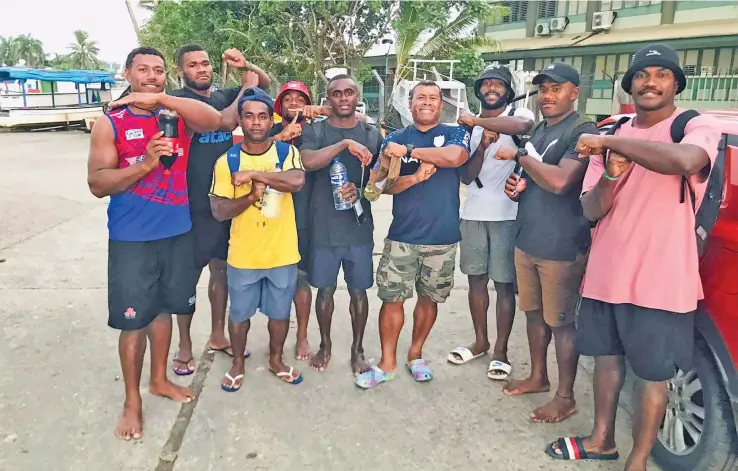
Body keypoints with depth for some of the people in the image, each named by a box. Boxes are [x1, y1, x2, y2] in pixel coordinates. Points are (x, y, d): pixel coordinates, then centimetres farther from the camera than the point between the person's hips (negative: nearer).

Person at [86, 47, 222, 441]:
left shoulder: (178, 116, 2)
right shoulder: (110, 124, -6)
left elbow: (214, 120, -19)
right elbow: (97, 184, -11)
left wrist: (159, 98, -25)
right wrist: (146, 163, -24)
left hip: (177, 233, 3)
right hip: (131, 239, -3)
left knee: (164, 309, 18)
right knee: (133, 319, 4)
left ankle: (159, 380, 37)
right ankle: (132, 401, 22)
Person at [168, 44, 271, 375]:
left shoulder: (224, 95, 8)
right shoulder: (178, 100, -10)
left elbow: (266, 84, 14)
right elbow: (226, 122, -22)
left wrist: (245, 65, -4)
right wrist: (246, 87, -12)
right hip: (193, 204, -6)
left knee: (222, 269, 15)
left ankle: (218, 336, 31)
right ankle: (184, 346, 18)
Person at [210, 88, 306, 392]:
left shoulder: (287, 152, -5)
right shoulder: (227, 161, -6)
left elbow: (297, 182, -27)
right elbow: (218, 211, -9)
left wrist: (253, 174, -25)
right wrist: (250, 197, -22)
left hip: (282, 253, 0)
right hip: (243, 255, 0)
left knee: (280, 312, 17)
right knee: (240, 313, 16)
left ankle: (276, 360, 40)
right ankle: (238, 363, 39)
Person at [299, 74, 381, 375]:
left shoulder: (372, 134, 5)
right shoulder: (314, 131, 0)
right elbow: (308, 161, -20)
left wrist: (361, 191, -12)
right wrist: (345, 143, -27)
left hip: (359, 226, 1)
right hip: (324, 226, -1)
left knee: (359, 291, 9)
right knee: (325, 289, 11)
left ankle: (357, 349, 27)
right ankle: (325, 345, 32)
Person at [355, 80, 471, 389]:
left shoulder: (455, 134, 2)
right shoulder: (394, 139, 5)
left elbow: (454, 156, -21)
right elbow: (383, 184, -4)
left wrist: (409, 151, -16)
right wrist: (416, 177, -20)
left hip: (442, 237, 0)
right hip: (402, 235, 0)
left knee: (429, 298, 13)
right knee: (392, 298, 2)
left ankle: (415, 354, 33)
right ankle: (387, 363, 17)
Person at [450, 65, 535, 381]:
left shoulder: (518, 113, -1)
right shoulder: (471, 127, 12)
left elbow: (523, 126, -29)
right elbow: (466, 177, 2)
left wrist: (478, 121, -20)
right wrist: (483, 145, -14)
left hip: (507, 214, -5)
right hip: (472, 214, 5)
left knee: (504, 284, 1)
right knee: (476, 279, 13)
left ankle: (501, 349, 13)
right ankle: (480, 341, 27)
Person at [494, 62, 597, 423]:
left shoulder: (582, 132, -13)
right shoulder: (537, 131, 15)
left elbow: (559, 181, -28)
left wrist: (518, 156, -15)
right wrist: (517, 185, 1)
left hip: (561, 246, -8)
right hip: (526, 240, 8)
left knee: (561, 321, 1)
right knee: (534, 312, 17)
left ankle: (565, 397, 15)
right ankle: (538, 377, 34)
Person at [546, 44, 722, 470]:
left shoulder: (698, 127, -6)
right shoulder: (615, 136, 10)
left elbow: (685, 161, -33)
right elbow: (590, 210, 4)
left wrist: (610, 143, -25)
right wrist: (611, 175, -16)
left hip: (660, 282, -5)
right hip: (606, 275, 6)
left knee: (653, 376, 6)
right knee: (608, 358, 18)